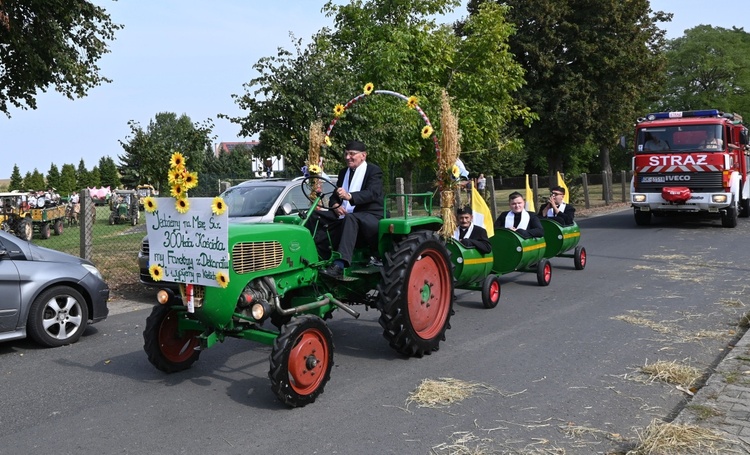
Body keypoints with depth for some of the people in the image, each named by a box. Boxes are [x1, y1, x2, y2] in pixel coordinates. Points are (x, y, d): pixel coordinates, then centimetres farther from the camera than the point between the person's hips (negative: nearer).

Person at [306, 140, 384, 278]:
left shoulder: (374, 171, -3)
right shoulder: (343, 172, 18)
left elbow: (372, 193, -21)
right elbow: (335, 195, 16)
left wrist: (350, 196, -40)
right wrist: (336, 206, -10)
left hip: (370, 216, -7)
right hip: (345, 215, 7)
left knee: (350, 219, -40)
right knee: (315, 216, -11)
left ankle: (339, 265, -50)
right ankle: (322, 257, -20)